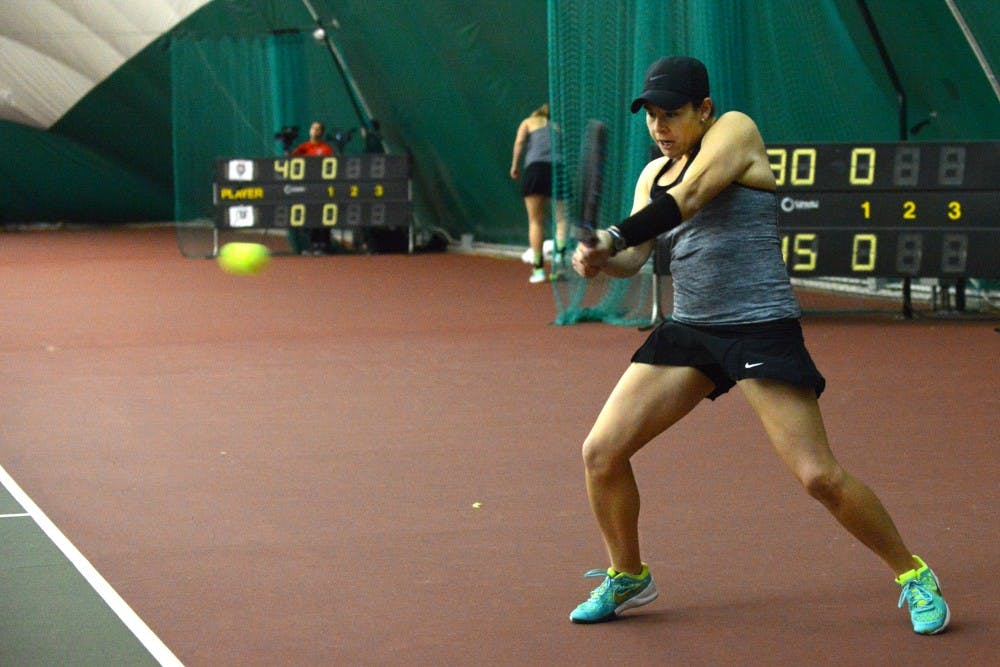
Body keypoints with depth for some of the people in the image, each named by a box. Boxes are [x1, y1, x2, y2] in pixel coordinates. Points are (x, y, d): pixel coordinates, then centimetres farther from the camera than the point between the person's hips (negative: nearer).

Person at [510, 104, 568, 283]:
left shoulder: (529, 122, 24)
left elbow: (519, 142, 5)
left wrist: (515, 165, 4)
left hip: (536, 166, -1)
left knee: (536, 221, 3)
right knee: (562, 219, 5)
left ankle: (538, 268, -2)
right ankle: (559, 254, -21)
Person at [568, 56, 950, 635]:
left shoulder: (734, 131, -5)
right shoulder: (655, 173, 14)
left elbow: (683, 200, -20)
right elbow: (633, 256, 5)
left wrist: (612, 237, -28)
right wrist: (601, 258, -17)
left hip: (761, 327, -7)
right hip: (689, 329, 7)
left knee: (818, 475, -13)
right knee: (601, 452, -1)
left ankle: (913, 575, 8)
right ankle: (628, 577, 22)